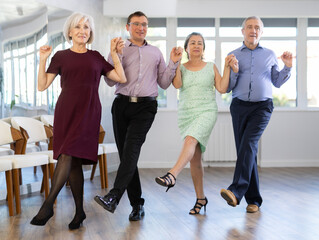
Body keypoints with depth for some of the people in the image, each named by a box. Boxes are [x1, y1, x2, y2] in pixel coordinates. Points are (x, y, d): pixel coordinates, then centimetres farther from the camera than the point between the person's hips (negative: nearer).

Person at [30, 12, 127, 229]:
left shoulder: (96, 57, 12)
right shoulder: (61, 56, 9)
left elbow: (122, 78, 9)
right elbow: (42, 86, 3)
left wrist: (114, 54, 4)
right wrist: (43, 59, -5)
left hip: (89, 112, -1)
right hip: (66, 111, 1)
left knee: (68, 155, -15)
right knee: (74, 162, 1)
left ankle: (48, 204, -10)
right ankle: (79, 211, 9)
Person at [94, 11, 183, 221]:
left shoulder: (155, 52, 18)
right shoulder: (119, 50, 13)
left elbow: (164, 83, 17)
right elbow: (111, 81, 3)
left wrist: (173, 63, 5)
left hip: (145, 106, -1)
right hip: (122, 104, 1)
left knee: (131, 148, -22)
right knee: (125, 153, 0)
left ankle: (114, 196, -30)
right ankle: (137, 204, 8)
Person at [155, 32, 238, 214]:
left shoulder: (211, 67, 9)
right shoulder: (181, 68, 11)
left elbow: (222, 88, 1)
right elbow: (177, 84, -8)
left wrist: (227, 67, -4)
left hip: (207, 112, -2)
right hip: (186, 114, 3)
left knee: (190, 140, -32)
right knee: (195, 157, 2)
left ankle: (172, 175, -49)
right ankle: (201, 198, 11)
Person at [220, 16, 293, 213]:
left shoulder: (270, 55, 13)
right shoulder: (233, 55, 12)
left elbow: (277, 82, 17)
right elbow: (227, 87, 7)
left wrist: (288, 67, 2)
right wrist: (232, 70, -10)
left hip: (262, 106, -2)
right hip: (240, 106, 2)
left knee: (248, 144, -23)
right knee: (246, 150, 0)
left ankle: (236, 191, -32)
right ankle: (254, 199, 8)